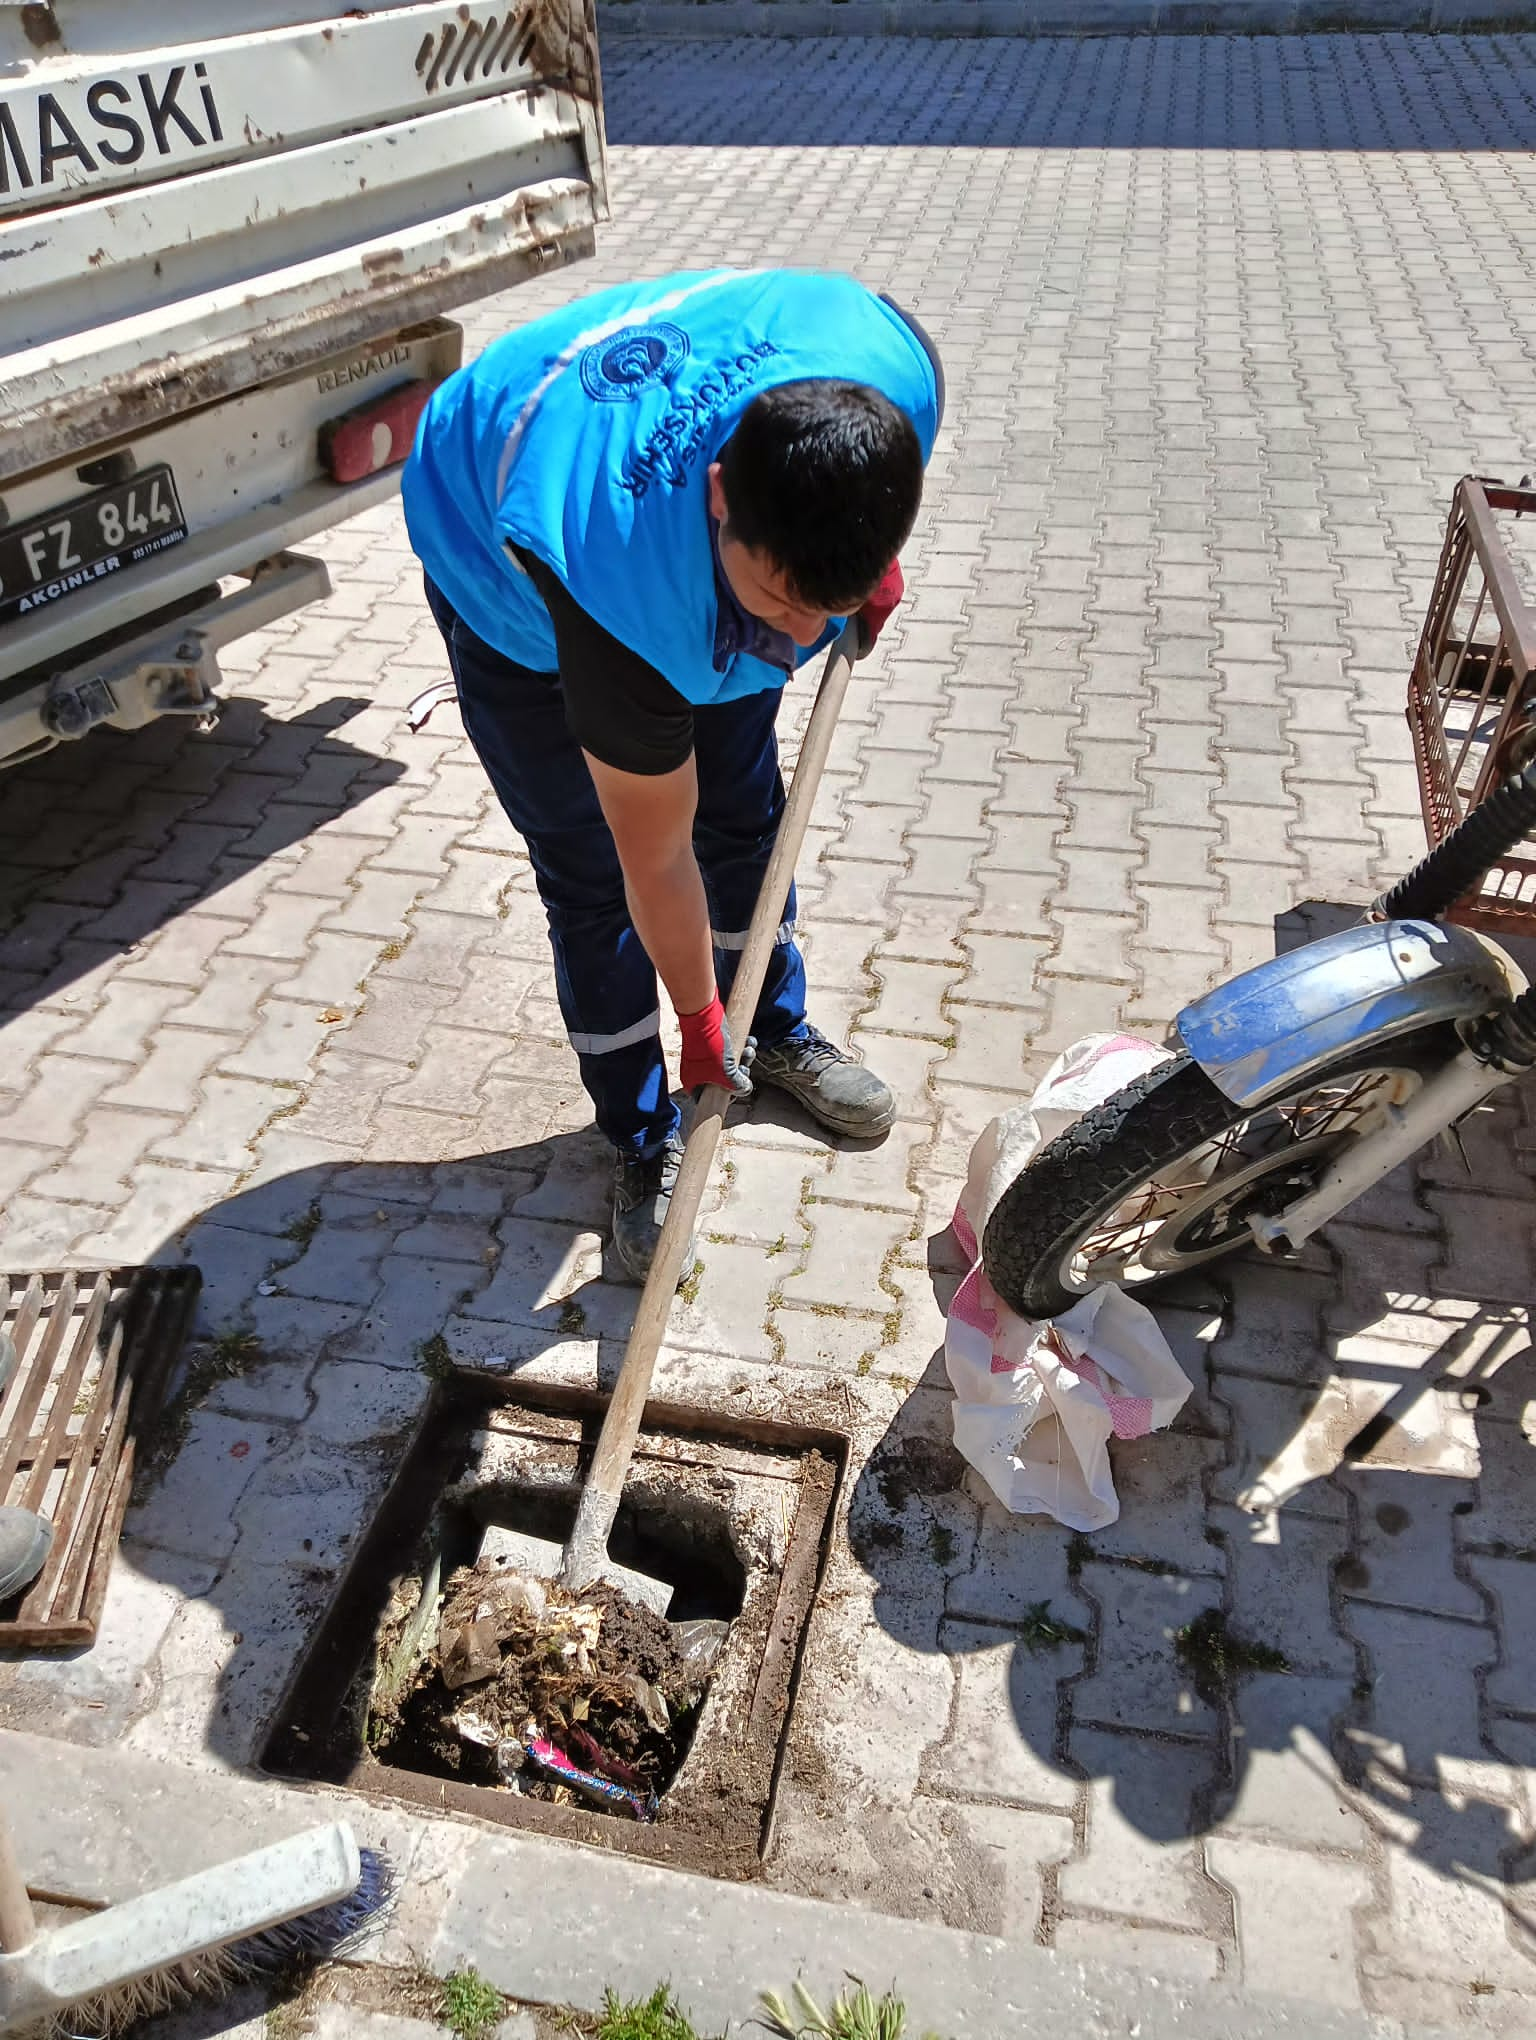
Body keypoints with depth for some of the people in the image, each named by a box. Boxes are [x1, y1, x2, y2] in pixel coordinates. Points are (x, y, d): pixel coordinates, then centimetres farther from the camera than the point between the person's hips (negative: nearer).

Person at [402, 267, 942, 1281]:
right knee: (592, 878, -4)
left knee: (747, 810, 10)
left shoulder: (895, 368, -35)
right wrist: (699, 1018, -16)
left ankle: (781, 1032, 35)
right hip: (508, 576, -4)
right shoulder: (630, 598, -44)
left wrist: (868, 560, -4)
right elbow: (656, 861, -29)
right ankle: (642, 1141, 15)